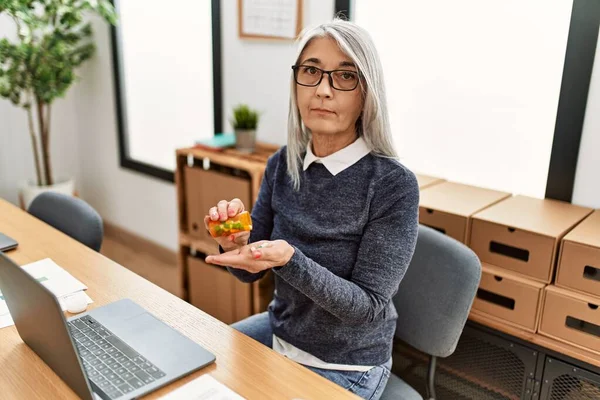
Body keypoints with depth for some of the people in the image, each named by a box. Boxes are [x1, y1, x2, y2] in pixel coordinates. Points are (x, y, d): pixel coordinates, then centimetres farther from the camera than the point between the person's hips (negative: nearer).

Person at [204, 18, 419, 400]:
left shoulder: (395, 184, -24)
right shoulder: (282, 164, -8)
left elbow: (369, 306, -22)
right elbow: (252, 271, -1)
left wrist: (289, 260, -36)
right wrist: (235, 244, -24)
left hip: (345, 368, -5)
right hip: (279, 331, 5)